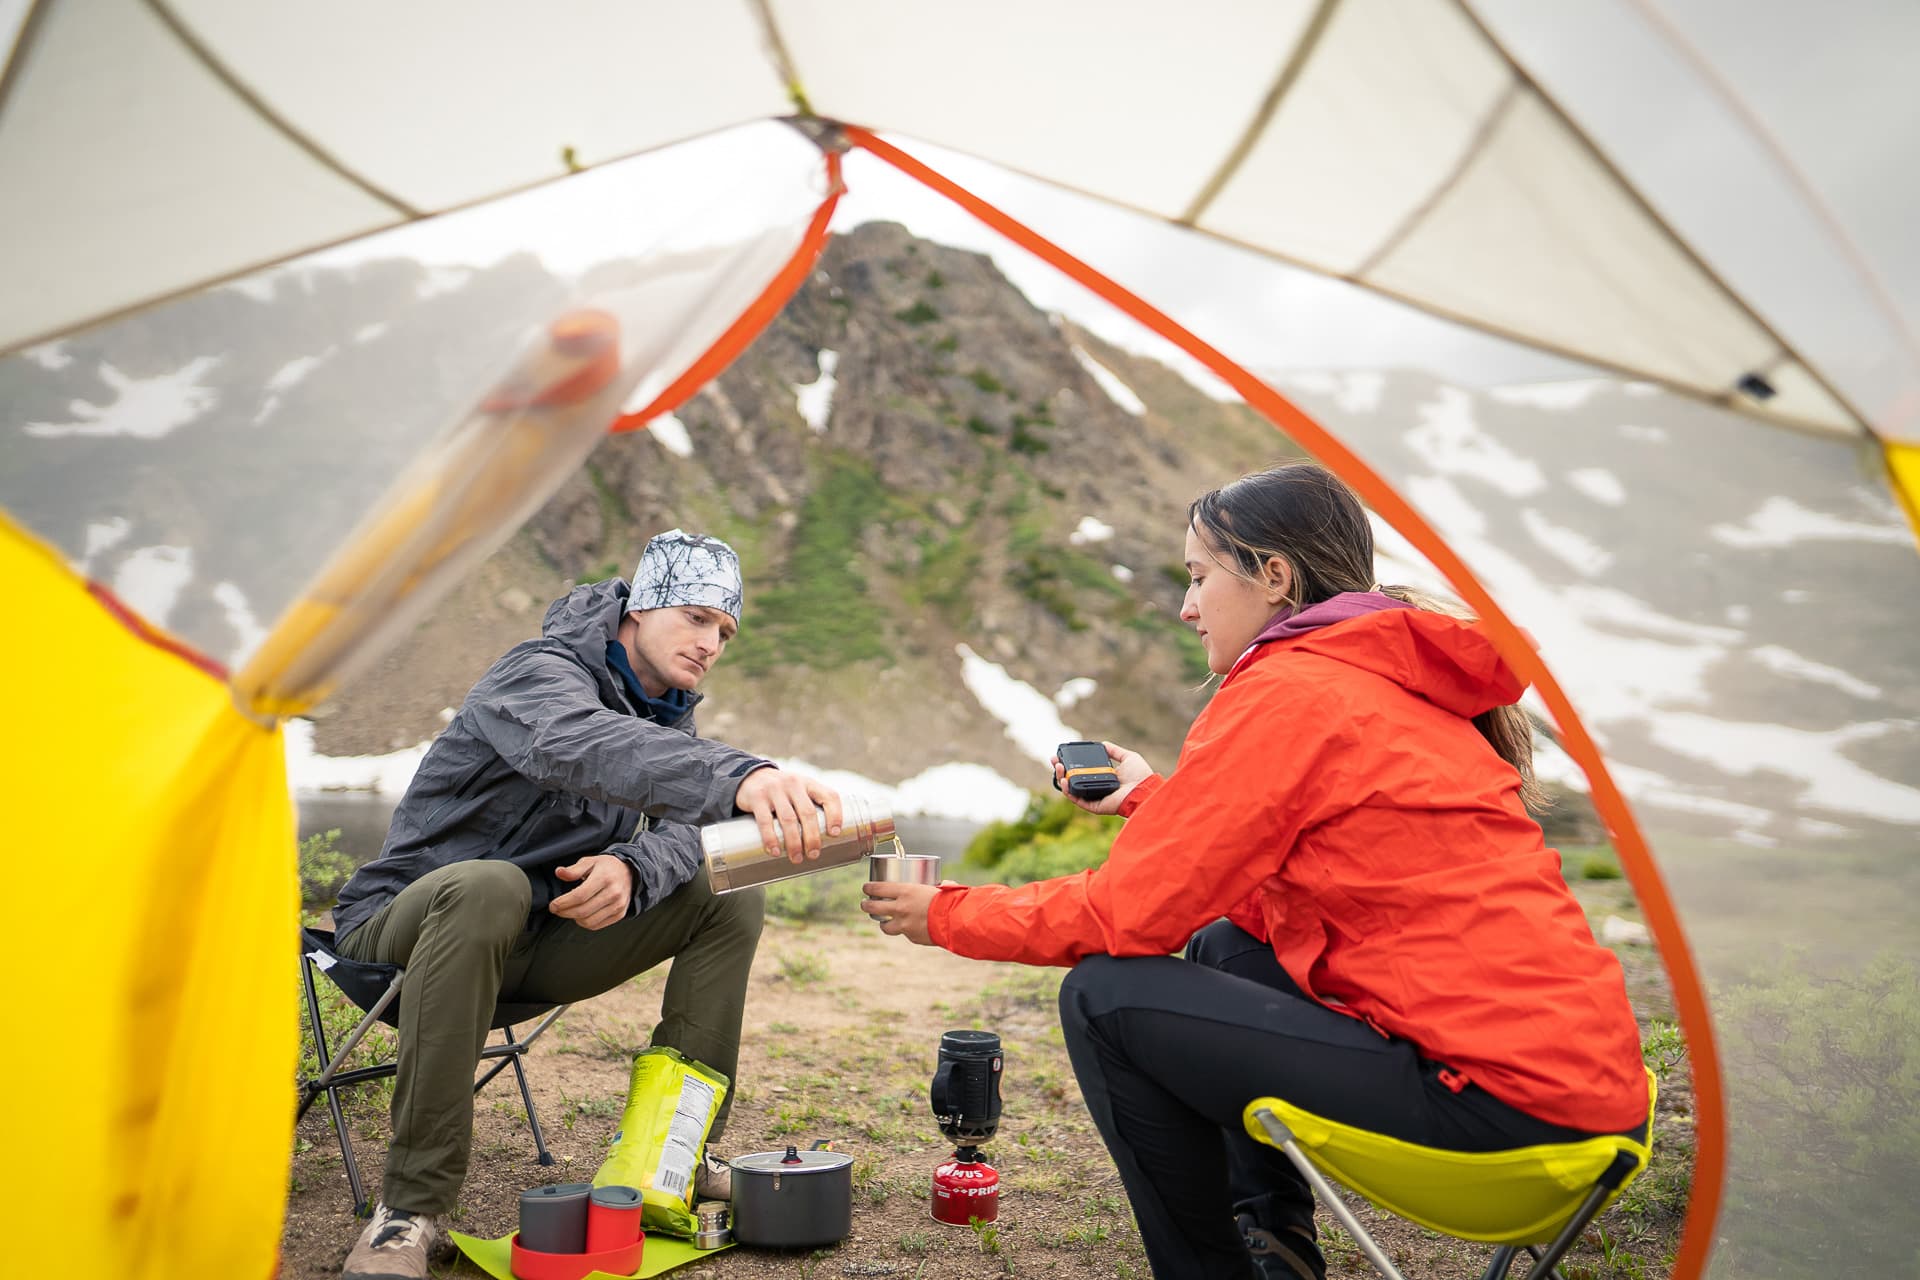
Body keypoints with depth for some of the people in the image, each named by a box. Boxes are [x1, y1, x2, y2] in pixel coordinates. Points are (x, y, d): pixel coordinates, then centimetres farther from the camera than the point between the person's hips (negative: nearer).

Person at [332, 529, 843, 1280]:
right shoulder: (541, 675, -19)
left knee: (731, 900, -5)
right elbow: (589, 746, -45)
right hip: (408, 922, -7)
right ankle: (412, 1207, -32)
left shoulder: (668, 709, 8)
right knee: (488, 888, -40)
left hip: (532, 942, 7)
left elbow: (683, 830, -7)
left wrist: (634, 870, -33)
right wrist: (742, 779, -63)